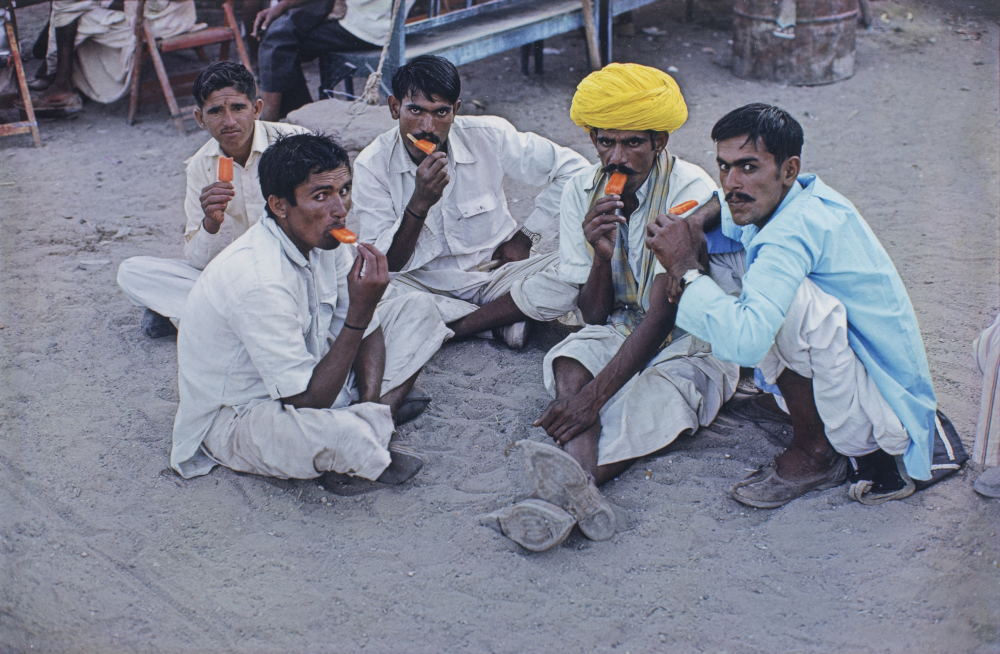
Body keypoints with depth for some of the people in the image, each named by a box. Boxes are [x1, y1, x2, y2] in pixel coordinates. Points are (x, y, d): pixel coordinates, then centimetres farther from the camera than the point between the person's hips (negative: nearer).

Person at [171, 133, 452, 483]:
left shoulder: (323, 239, -6)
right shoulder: (259, 281, -33)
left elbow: (368, 331, 5)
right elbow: (307, 401, -30)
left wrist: (370, 402, -13)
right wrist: (359, 312, -31)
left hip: (305, 377, 9)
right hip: (233, 419, -9)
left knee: (419, 311, 6)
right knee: (343, 435, -42)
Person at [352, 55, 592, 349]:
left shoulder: (488, 137, -12)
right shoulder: (372, 165, -13)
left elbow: (572, 167, -2)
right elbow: (385, 266, -17)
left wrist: (526, 235, -3)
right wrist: (420, 202, -31)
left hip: (495, 271, 0)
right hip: (424, 285, 0)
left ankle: (453, 326, -15)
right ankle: (505, 314, -17)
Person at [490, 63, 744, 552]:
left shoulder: (690, 191, -19)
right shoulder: (581, 193, -4)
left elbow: (665, 310, -27)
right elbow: (595, 316, -4)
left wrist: (597, 391, -36)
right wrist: (602, 256, -26)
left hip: (693, 336, -3)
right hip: (621, 333, 3)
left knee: (648, 398, -33)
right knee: (571, 359, -29)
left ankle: (562, 493, -51)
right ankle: (579, 487, -52)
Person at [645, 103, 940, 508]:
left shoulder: (796, 226, -27)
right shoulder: (801, 200, 0)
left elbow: (745, 342, -39)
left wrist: (685, 269, -26)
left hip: (882, 412, -9)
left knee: (785, 298, -30)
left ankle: (814, 453, -10)